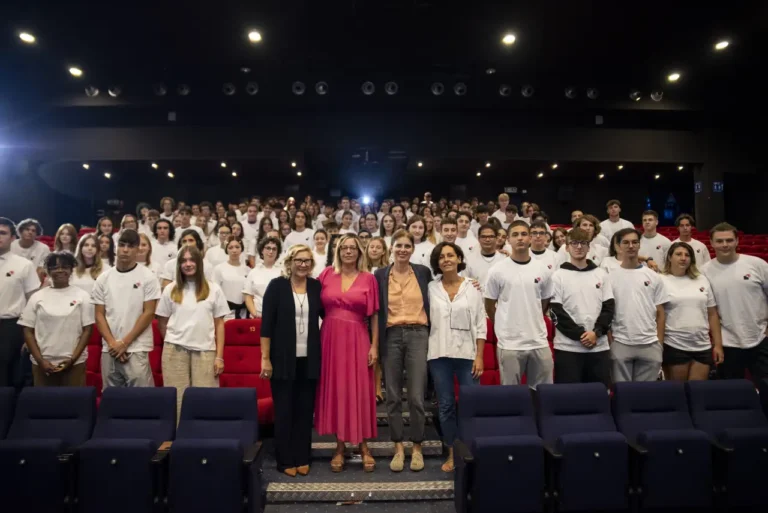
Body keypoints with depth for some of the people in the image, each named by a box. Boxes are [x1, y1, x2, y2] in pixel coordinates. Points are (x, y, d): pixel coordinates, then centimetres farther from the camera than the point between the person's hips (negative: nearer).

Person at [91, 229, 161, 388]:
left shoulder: (147, 277, -4)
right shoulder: (103, 279, 6)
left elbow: (148, 313, -7)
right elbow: (99, 315, 6)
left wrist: (125, 342, -10)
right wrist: (112, 343, -7)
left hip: (137, 349, -4)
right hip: (110, 349, 4)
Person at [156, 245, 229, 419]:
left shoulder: (214, 290, 4)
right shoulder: (171, 289, 6)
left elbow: (219, 324, 4)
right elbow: (162, 323, 14)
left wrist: (219, 356, -2)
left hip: (205, 350, -1)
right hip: (175, 351, 1)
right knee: (177, 400, 4)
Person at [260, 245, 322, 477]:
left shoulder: (316, 286, 3)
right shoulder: (277, 285, -5)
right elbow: (267, 324, -7)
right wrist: (265, 358, -11)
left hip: (309, 359, 3)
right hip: (283, 358, -3)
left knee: (305, 409, 10)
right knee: (284, 410, 7)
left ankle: (302, 458, 23)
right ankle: (285, 460, 20)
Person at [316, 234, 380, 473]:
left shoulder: (368, 279, 2)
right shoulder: (326, 275, 5)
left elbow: (374, 315, 2)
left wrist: (374, 346, -4)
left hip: (357, 339, -1)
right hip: (331, 338, 2)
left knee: (360, 390, 3)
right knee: (335, 389, 7)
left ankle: (363, 445, 18)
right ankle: (340, 446, 20)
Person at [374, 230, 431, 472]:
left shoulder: (423, 272, 5)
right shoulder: (380, 275, 5)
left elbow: (431, 302, 14)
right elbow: (377, 311, 6)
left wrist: (430, 334, 6)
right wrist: (376, 343, 1)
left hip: (417, 335, -1)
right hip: (392, 336, 1)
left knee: (416, 397, -1)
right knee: (393, 396, 7)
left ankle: (417, 448, 18)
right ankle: (398, 448, 22)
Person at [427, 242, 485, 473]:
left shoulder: (472, 287, 2)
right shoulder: (431, 289, 3)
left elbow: (480, 324, 1)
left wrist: (479, 356, -5)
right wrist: (424, 352, -2)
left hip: (467, 354, 0)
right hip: (439, 355, 1)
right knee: (446, 405, 8)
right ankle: (452, 453, 22)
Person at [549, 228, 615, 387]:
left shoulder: (601, 274, 10)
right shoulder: (559, 276, 0)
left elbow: (609, 307, 6)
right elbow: (557, 312, -6)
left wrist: (596, 332, -9)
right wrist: (580, 335, -13)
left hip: (599, 346, 3)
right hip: (568, 347, -3)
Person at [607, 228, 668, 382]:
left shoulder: (653, 277, 6)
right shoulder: (610, 277, 0)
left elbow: (660, 313, 8)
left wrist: (660, 343, 2)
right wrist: (610, 342, -6)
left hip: (649, 344, 2)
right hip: (620, 344, -2)